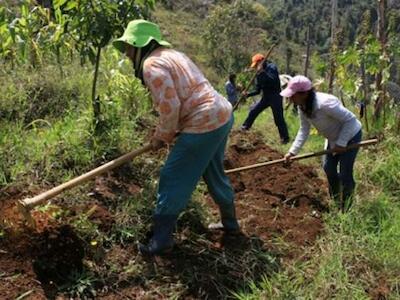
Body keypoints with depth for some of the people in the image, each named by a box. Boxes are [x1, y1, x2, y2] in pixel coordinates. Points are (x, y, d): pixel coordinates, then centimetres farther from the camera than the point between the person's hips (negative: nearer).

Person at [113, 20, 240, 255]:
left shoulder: (151, 64, -12)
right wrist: (168, 134, 15)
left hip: (204, 124, -10)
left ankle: (162, 240, 10)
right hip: (222, 114, 10)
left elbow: (170, 107, -20)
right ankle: (230, 222, 42)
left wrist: (161, 138, -3)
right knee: (214, 174, 26)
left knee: (173, 180, 0)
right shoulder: (171, 54, 18)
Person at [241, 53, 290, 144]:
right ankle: (245, 127, 22)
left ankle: (285, 138, 5)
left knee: (278, 118, -5)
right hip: (265, 97, 7)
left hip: (275, 96, -7)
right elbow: (257, 90, 9)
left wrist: (262, 72, -31)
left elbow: (273, 80, -30)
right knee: (253, 111, 6)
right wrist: (248, 94, -7)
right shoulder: (259, 74, 9)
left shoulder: (272, 67, -11)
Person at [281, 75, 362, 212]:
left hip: (350, 135, -8)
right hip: (333, 137, 9)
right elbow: (304, 130, -6)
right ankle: (336, 199, 41)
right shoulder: (302, 107, -14)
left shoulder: (325, 103, -39)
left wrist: (341, 143, -27)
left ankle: (345, 209, 14)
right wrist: (292, 151, -14)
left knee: (345, 173, -5)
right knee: (328, 167, 18)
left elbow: (350, 119, -30)